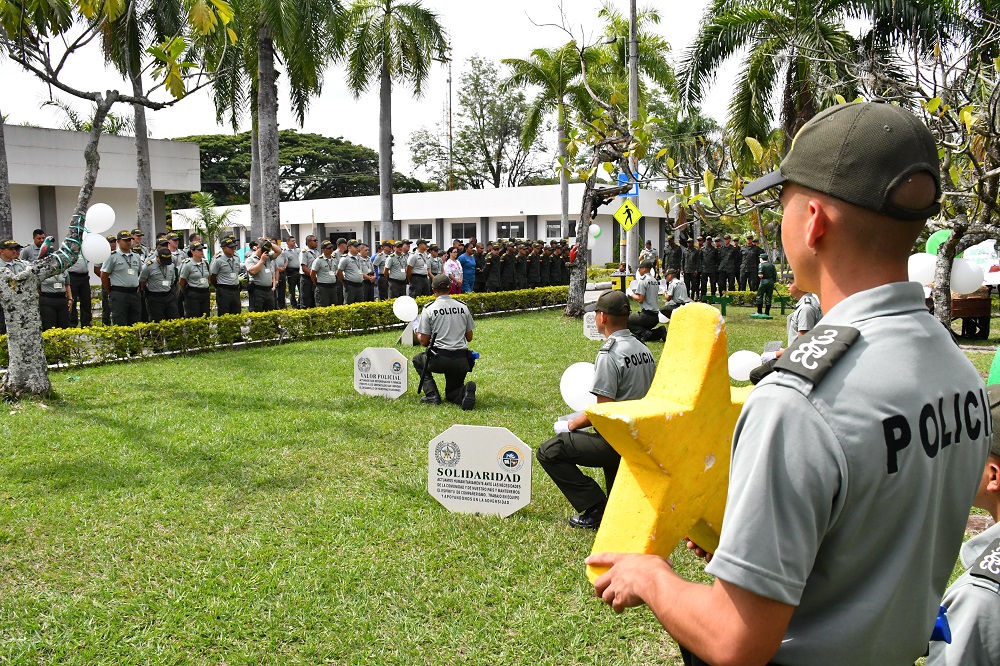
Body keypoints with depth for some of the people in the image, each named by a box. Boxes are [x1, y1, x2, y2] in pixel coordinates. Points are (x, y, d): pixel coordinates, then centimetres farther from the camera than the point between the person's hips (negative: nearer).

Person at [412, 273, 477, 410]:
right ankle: (465, 391, -14)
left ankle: (432, 395, 8)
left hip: (440, 359, -4)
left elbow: (424, 341, -1)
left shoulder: (428, 310, -3)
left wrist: (417, 334, 21)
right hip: (462, 361, 4)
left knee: (417, 360, 29)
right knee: (451, 393, 24)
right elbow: (469, 338, 13)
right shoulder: (463, 307, 8)